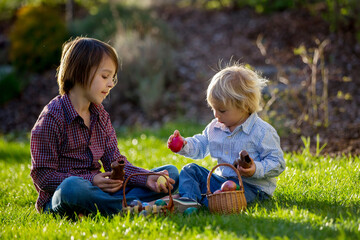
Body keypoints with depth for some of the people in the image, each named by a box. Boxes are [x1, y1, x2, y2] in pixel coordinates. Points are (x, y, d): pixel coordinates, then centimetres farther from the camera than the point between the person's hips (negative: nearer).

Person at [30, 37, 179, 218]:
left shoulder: (100, 115, 13)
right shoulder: (52, 117, -11)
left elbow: (115, 162, 8)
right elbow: (42, 176, -14)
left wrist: (147, 178, -11)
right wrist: (91, 181, -25)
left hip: (97, 189, 8)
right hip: (58, 198, -7)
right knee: (72, 186, -45)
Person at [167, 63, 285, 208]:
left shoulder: (262, 132, -14)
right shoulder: (215, 127, 9)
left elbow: (277, 163, -13)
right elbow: (200, 146, 22)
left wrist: (256, 170, -30)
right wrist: (184, 145, 1)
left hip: (251, 186, -7)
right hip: (220, 179, 7)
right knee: (190, 170, -2)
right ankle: (188, 199, -28)